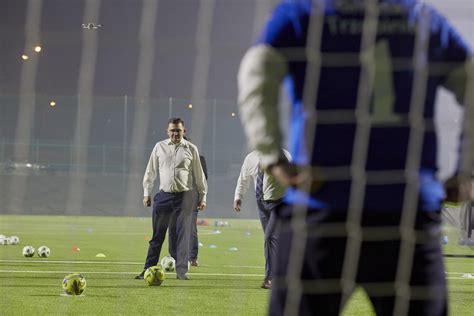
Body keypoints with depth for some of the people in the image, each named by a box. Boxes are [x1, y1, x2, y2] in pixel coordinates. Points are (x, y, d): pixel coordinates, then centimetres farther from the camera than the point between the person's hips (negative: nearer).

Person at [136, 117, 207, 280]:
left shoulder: (191, 149, 3)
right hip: (164, 195, 1)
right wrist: (146, 193, 7)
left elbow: (199, 174, 8)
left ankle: (181, 270, 2)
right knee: (157, 235, 3)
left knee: (183, 234, -2)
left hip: (184, 196, -1)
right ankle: (148, 269, 8)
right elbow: (151, 171, 11)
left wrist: (202, 196, 8)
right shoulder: (159, 147, 6)